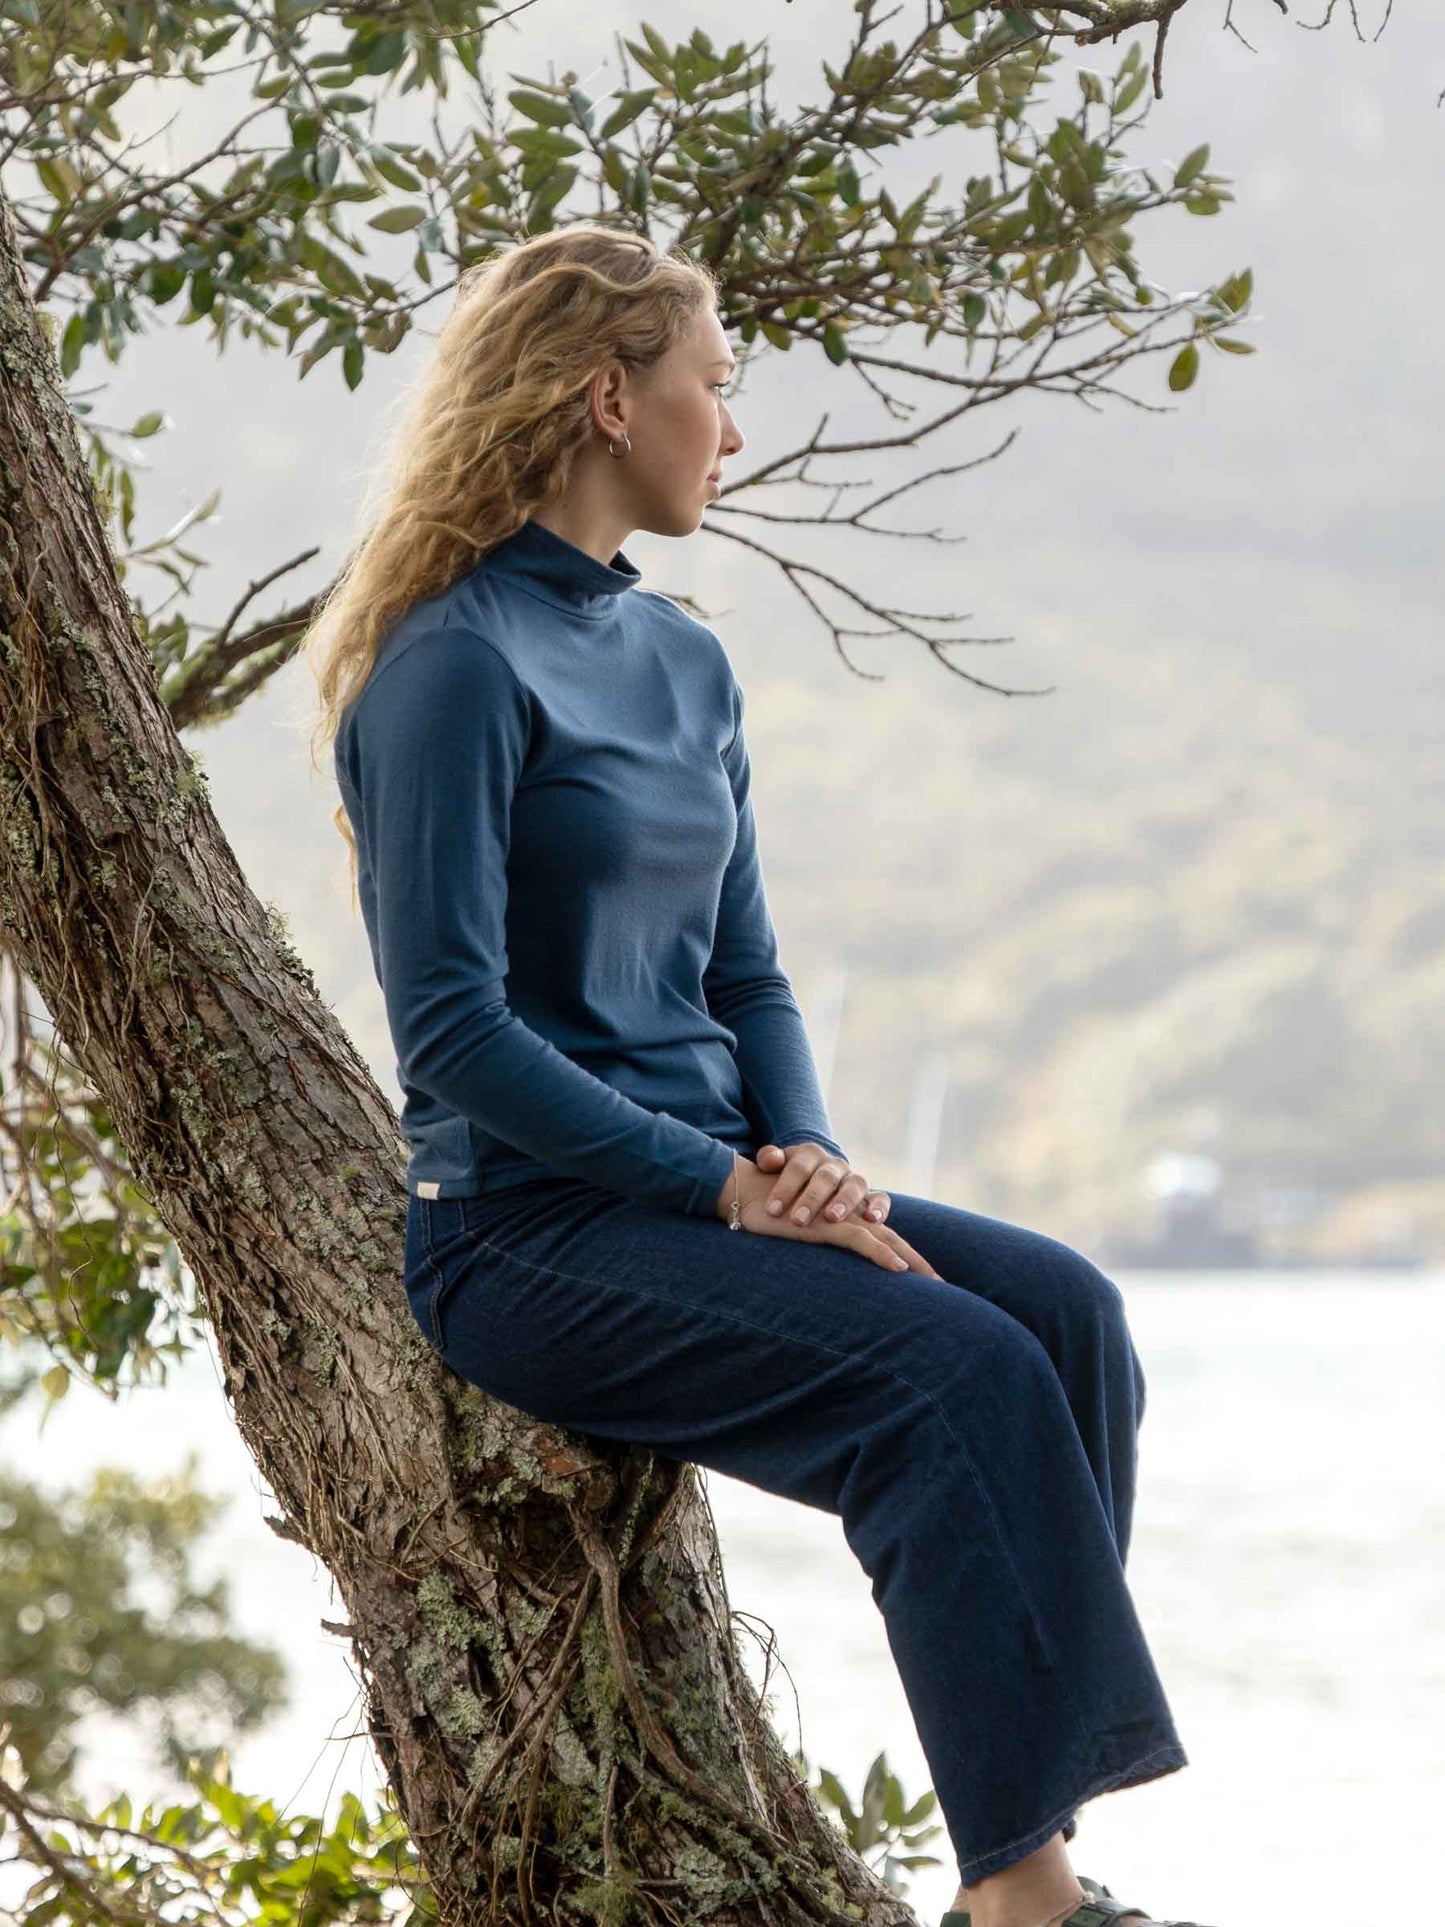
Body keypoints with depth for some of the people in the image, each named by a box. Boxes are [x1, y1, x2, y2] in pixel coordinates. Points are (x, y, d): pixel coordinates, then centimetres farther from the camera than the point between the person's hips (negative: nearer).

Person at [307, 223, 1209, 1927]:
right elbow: (451, 1027, -16)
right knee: (957, 1371, -26)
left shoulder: (684, 660, 15)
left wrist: (806, 1158, -3)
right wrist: (724, 1182, -18)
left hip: (705, 1189, 8)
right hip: (526, 1230, -8)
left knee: (1067, 1308, -16)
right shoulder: (453, 666, -10)